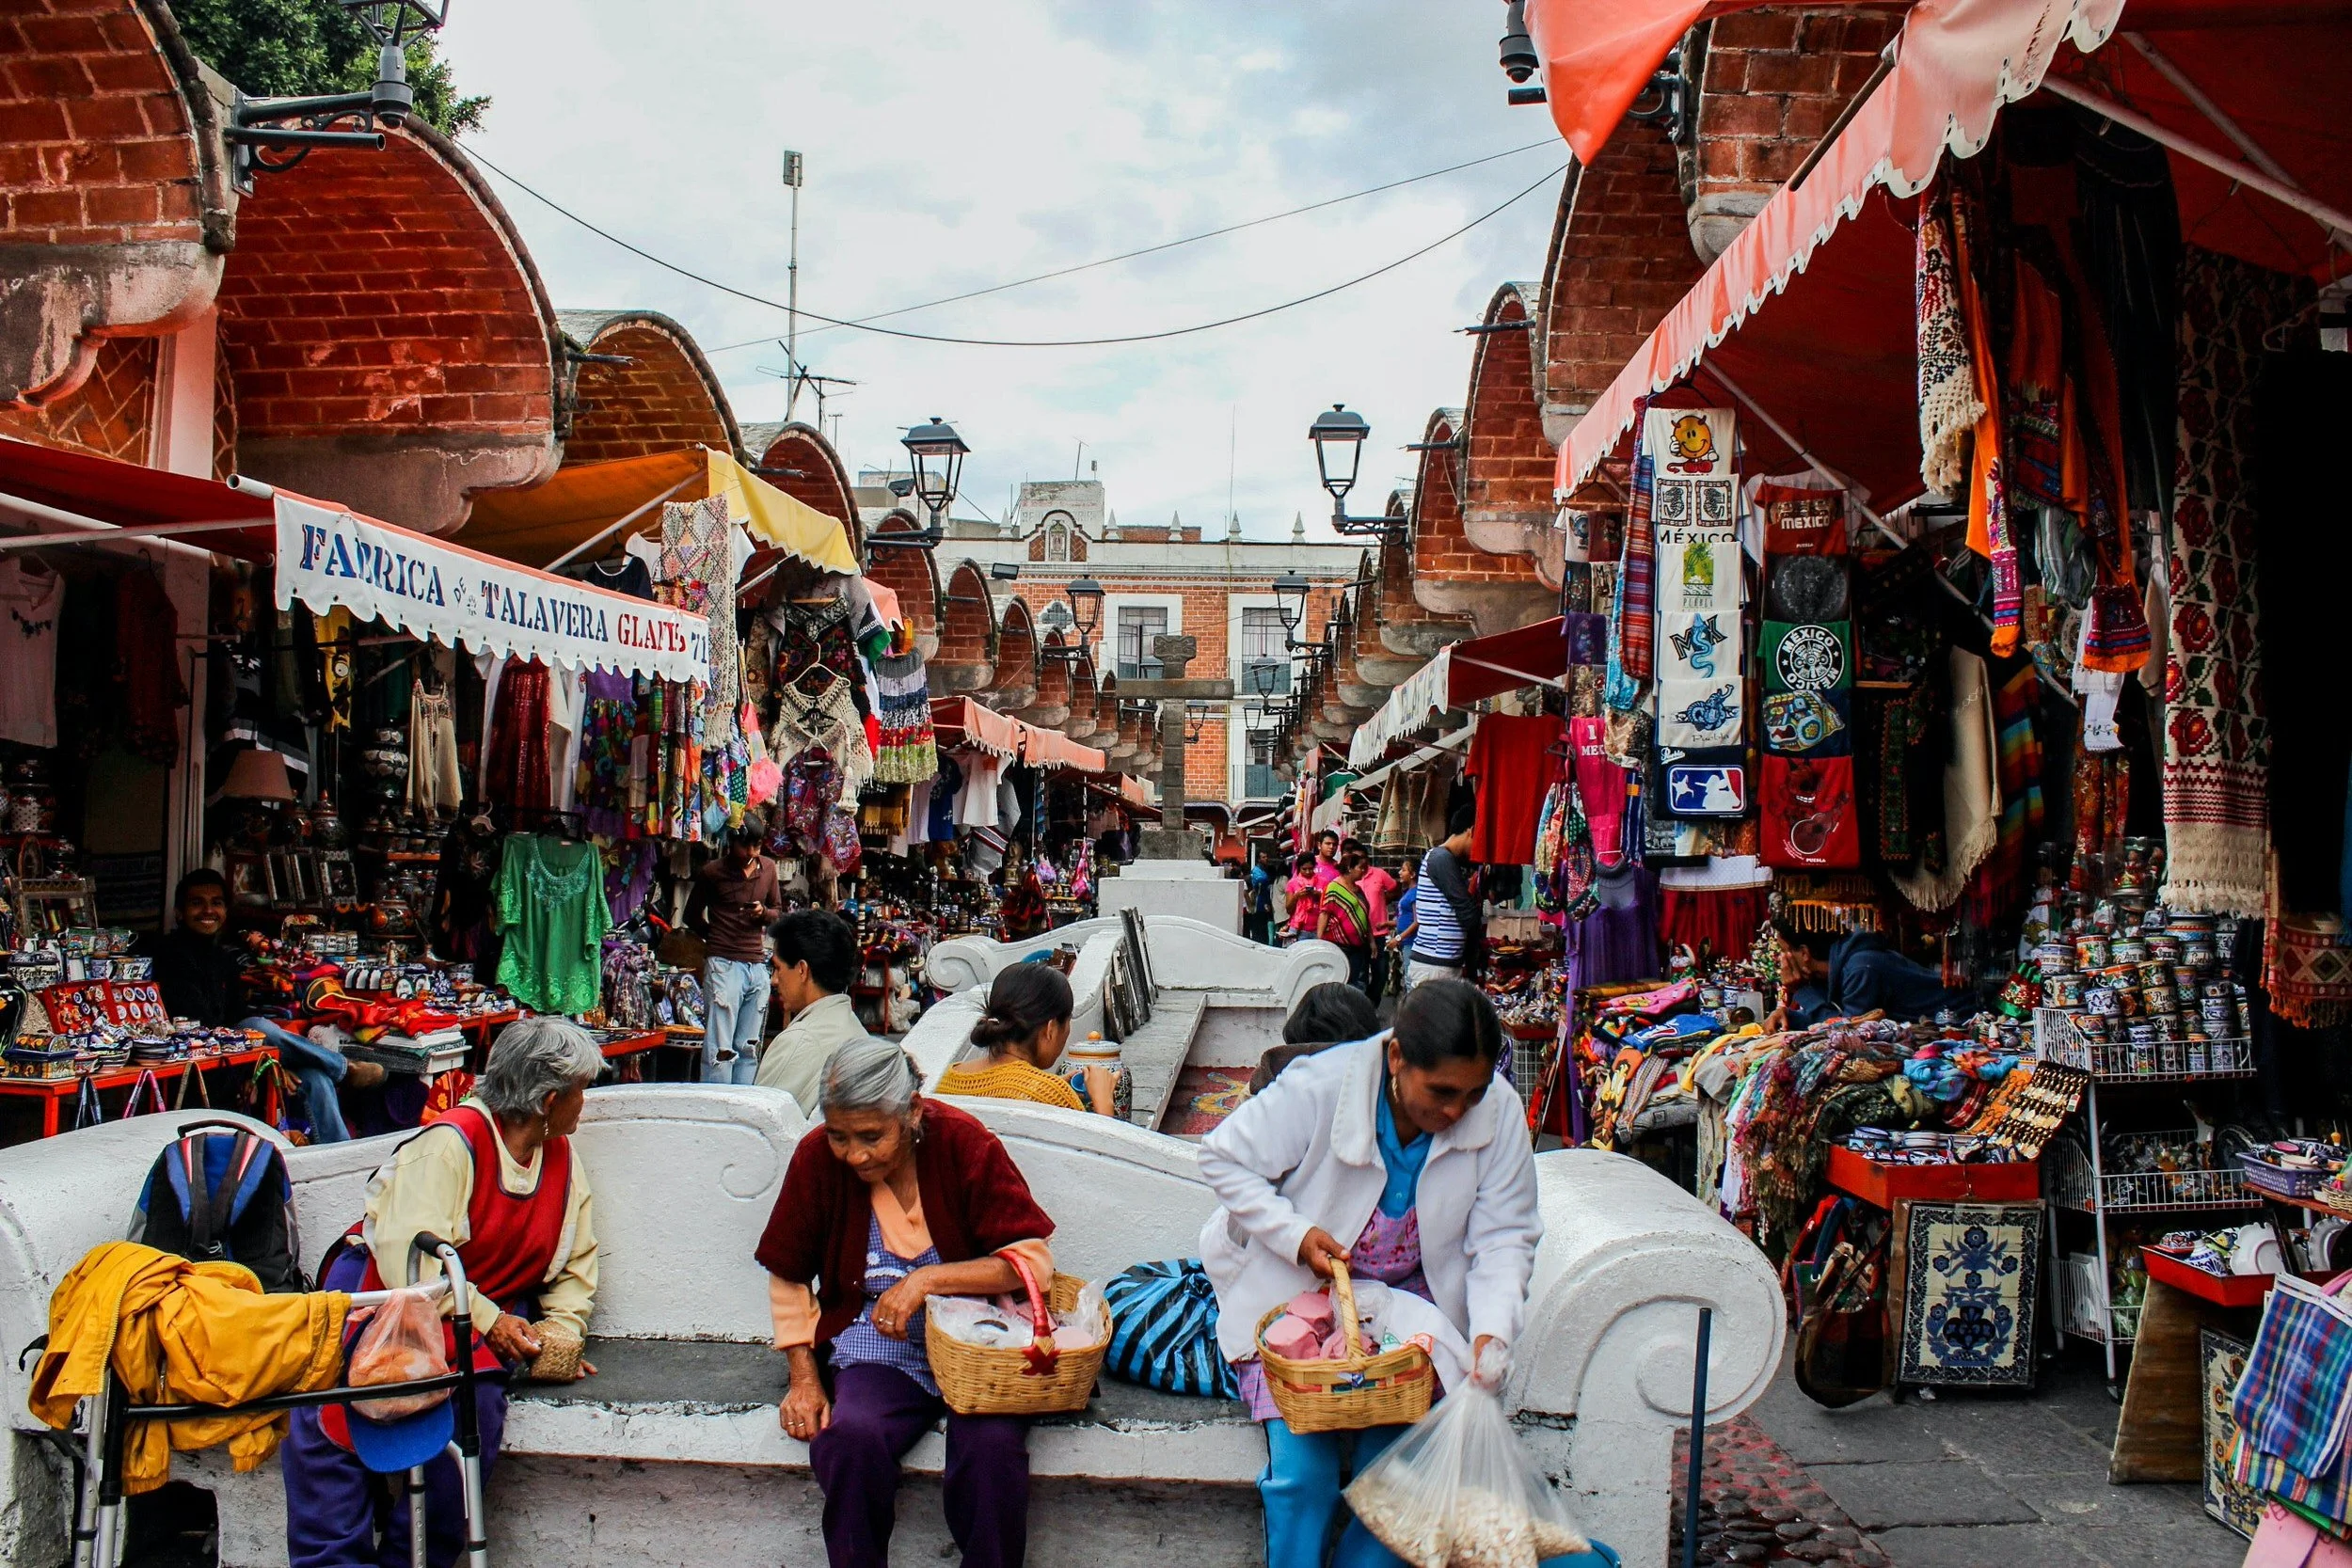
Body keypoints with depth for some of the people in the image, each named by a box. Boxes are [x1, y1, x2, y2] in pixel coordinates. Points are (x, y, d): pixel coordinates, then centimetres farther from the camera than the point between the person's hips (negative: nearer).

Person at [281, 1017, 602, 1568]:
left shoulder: (563, 1157, 10)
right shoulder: (450, 1143, -13)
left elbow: (574, 1267, 16)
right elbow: (409, 1257, -22)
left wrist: (562, 1333, -1)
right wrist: (486, 1321, -24)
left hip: (489, 1312, 4)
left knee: (475, 1401, -28)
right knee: (326, 1412, -28)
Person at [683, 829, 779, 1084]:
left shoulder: (768, 868, 11)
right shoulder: (712, 872, 0)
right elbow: (692, 915, 13)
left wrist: (763, 913, -2)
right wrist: (716, 939, 5)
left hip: (757, 965, 4)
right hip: (724, 965, -4)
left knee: (750, 1048, 8)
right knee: (720, 1049, -7)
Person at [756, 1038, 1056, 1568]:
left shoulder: (962, 1141, -10)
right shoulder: (817, 1157, -5)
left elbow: (1034, 1258, -12)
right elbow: (788, 1277, 9)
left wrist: (928, 1279, -22)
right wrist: (804, 1379, 0)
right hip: (878, 1349, 2)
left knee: (992, 1445, -31)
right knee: (850, 1436, -30)